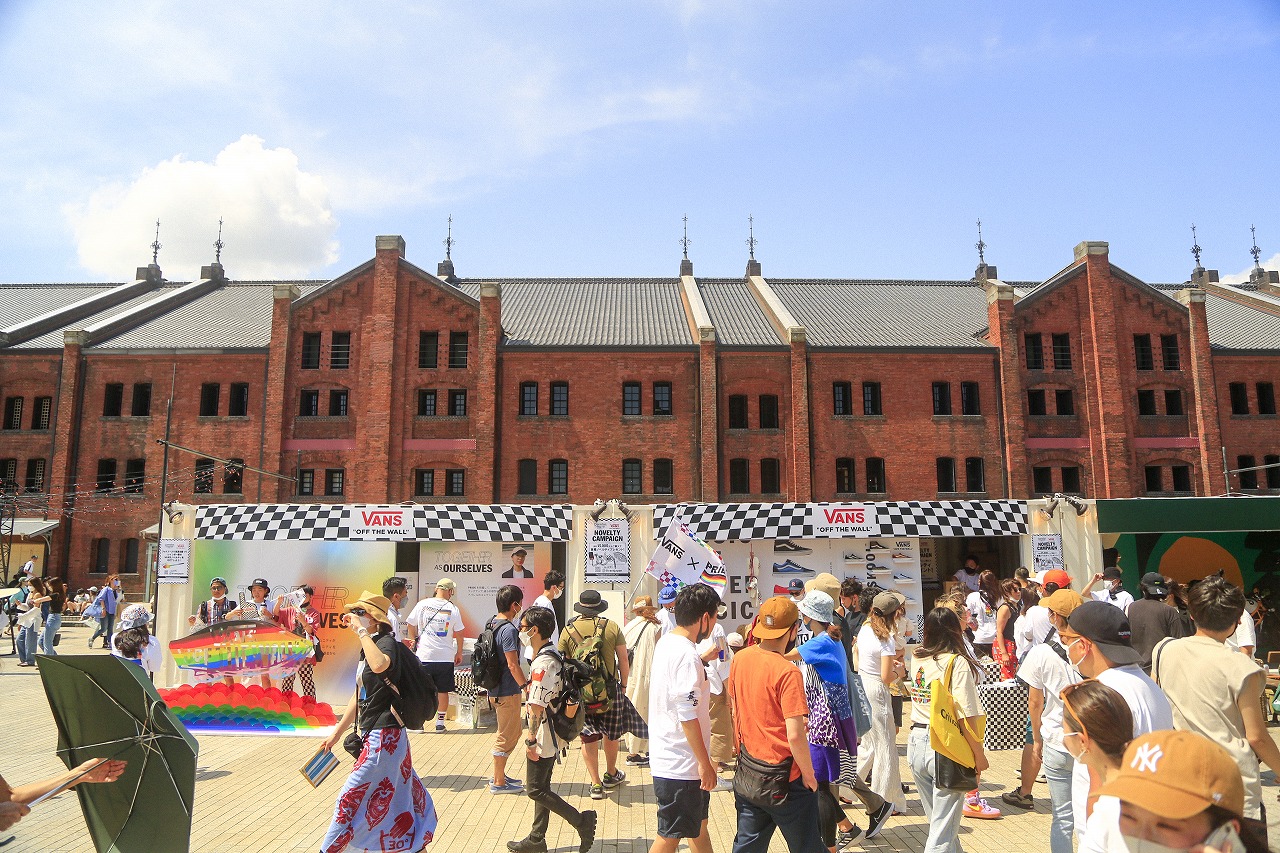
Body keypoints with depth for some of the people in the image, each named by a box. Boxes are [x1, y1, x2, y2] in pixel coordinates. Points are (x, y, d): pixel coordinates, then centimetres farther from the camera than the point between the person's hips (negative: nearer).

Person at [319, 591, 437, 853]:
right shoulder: (369, 646, 12)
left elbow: (379, 665, -43)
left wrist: (362, 632, -33)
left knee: (351, 798, -1)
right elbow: (360, 695, 20)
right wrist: (337, 732, 22)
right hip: (373, 733, 10)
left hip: (384, 736, -10)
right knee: (400, 796, 17)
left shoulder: (387, 642, -17)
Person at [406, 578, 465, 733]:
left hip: (424, 656, 0)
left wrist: (413, 641, 21)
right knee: (443, 691, 11)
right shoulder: (453, 609, -4)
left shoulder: (422, 604, -4)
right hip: (446, 657, 0)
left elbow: (410, 625, 4)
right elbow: (459, 634, 2)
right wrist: (459, 653, 15)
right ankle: (440, 723, 17)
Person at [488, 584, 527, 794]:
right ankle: (498, 783, 12)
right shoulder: (508, 630, -21)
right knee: (507, 736, 3)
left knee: (512, 732, 21)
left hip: (495, 688, 10)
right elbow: (513, 665, -23)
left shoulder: (491, 625, 8)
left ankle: (498, 775, 30)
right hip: (508, 691, -10)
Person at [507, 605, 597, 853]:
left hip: (543, 738, -10)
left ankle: (581, 821, 2)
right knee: (541, 787, 17)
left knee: (535, 790, 1)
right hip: (552, 736, 10)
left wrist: (531, 740, -20)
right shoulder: (553, 656, 9)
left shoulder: (543, 663, -23)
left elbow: (537, 706, -26)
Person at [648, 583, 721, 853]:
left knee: (698, 825, 22)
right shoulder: (687, 656, -24)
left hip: (668, 758, 10)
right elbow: (687, 716, -25)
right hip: (681, 767, -9)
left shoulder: (666, 643, 6)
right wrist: (705, 763, -19)